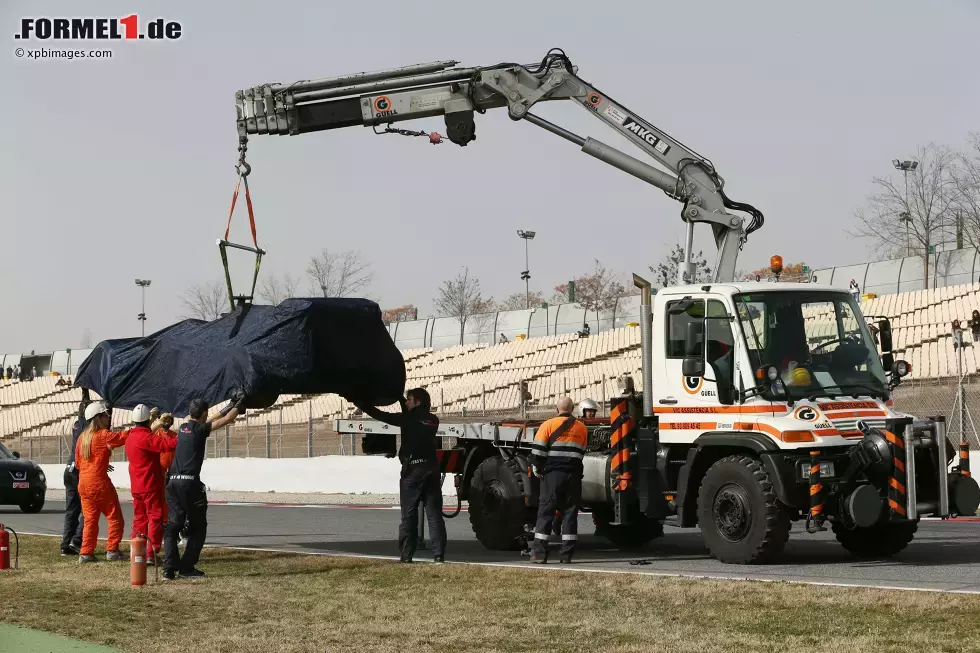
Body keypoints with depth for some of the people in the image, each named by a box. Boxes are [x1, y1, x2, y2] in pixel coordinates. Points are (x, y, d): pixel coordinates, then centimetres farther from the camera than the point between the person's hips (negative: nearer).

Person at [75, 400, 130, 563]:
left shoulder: (83, 436, 11)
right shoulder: (103, 435, -11)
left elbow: (78, 461, 17)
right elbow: (123, 436, -12)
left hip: (84, 484, 7)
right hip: (99, 482, -7)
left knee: (90, 519, 11)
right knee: (115, 518, 3)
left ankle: (86, 553, 6)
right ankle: (112, 550, 0)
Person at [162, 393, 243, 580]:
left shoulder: (183, 428, 15)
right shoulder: (200, 429, -5)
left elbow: (206, 423, 32)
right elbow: (228, 419, 2)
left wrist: (228, 407, 37)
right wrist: (239, 405, 20)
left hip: (173, 482, 7)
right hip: (189, 483, -7)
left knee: (172, 526, 7)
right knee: (197, 528, 7)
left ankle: (169, 569, -2)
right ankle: (186, 567, 4)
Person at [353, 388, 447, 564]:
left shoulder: (409, 419, -5)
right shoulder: (433, 420, 12)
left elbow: (382, 415, -1)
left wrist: (361, 405, 11)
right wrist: (394, 399, 36)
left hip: (412, 470, -5)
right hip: (431, 470, 5)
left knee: (408, 516, 1)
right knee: (434, 515, 3)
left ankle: (406, 556, 0)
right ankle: (439, 555, -2)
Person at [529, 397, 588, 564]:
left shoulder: (548, 425, -2)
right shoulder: (582, 428, 11)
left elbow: (537, 450, -7)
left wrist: (537, 469, 4)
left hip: (553, 474, -3)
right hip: (574, 475, 3)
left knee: (545, 513, 1)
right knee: (570, 513, 6)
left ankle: (539, 553, -3)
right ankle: (566, 554, 3)